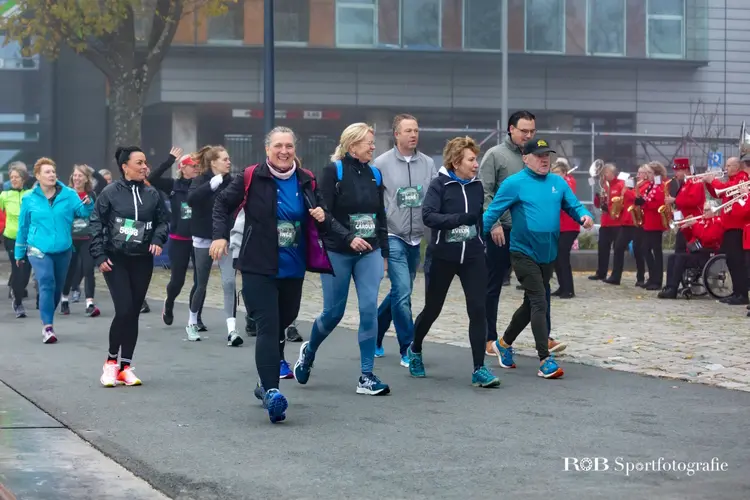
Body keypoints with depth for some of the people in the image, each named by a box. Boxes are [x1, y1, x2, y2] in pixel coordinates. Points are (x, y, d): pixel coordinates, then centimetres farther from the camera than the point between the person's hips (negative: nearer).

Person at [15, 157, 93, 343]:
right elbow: (23, 227, 7)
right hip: (38, 249, -3)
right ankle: (47, 326, -20)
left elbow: (81, 212, -13)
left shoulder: (69, 194, -2)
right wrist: (19, 253, 12)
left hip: (62, 250, 3)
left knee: (57, 287, 14)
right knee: (46, 283, -20)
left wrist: (87, 204, -37)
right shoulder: (29, 199, -1)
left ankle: (47, 320, 34)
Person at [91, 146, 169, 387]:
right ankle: (111, 360, 7)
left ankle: (125, 366, 15)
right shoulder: (110, 193, -7)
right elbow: (97, 224, -4)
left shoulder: (152, 194, 2)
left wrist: (158, 239, -7)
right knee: (124, 310, -14)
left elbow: (163, 220, 12)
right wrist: (99, 256, -8)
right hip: (115, 260, -4)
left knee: (134, 313, 5)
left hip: (142, 261, 4)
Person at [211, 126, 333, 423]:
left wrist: (323, 219, -5)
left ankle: (265, 380, 35)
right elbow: (223, 204, 3)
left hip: (293, 270, 5)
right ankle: (271, 391, -19)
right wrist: (220, 235, -10)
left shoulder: (306, 181, 6)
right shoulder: (252, 178, -6)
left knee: (282, 323, 15)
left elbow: (320, 220, 18)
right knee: (268, 327, -14)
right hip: (259, 268, -5)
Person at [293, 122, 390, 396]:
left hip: (369, 253, 4)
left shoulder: (374, 174, 8)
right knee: (333, 312, 5)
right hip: (337, 253, -4)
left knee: (369, 310, -6)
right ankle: (309, 352, 35)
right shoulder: (333, 171, -9)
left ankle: (367, 376, -1)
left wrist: (384, 253, 13)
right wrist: (348, 238, -23)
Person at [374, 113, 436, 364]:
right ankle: (408, 349, -3)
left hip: (417, 239, 4)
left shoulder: (428, 163, 4)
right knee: (402, 293, -12)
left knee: (399, 293, 14)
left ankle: (374, 333, 33)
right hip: (393, 238, -4)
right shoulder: (382, 163, -4)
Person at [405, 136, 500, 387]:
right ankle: (415, 349, 38)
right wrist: (461, 218, -28)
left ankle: (479, 369, -6)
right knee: (432, 309, 10)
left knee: (477, 309, -9)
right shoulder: (440, 184, -10)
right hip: (444, 257, -3)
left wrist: (481, 242, 12)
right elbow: (428, 216, -22)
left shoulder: (476, 186, 5)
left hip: (473, 256, 3)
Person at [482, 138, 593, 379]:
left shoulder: (558, 182, 7)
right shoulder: (514, 184, -8)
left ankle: (504, 344, 36)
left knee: (532, 304, 16)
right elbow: (492, 212, -7)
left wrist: (584, 215, -14)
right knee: (539, 303, -13)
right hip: (524, 253, -6)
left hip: (548, 254, 6)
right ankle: (545, 360, -12)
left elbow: (573, 205, 8)